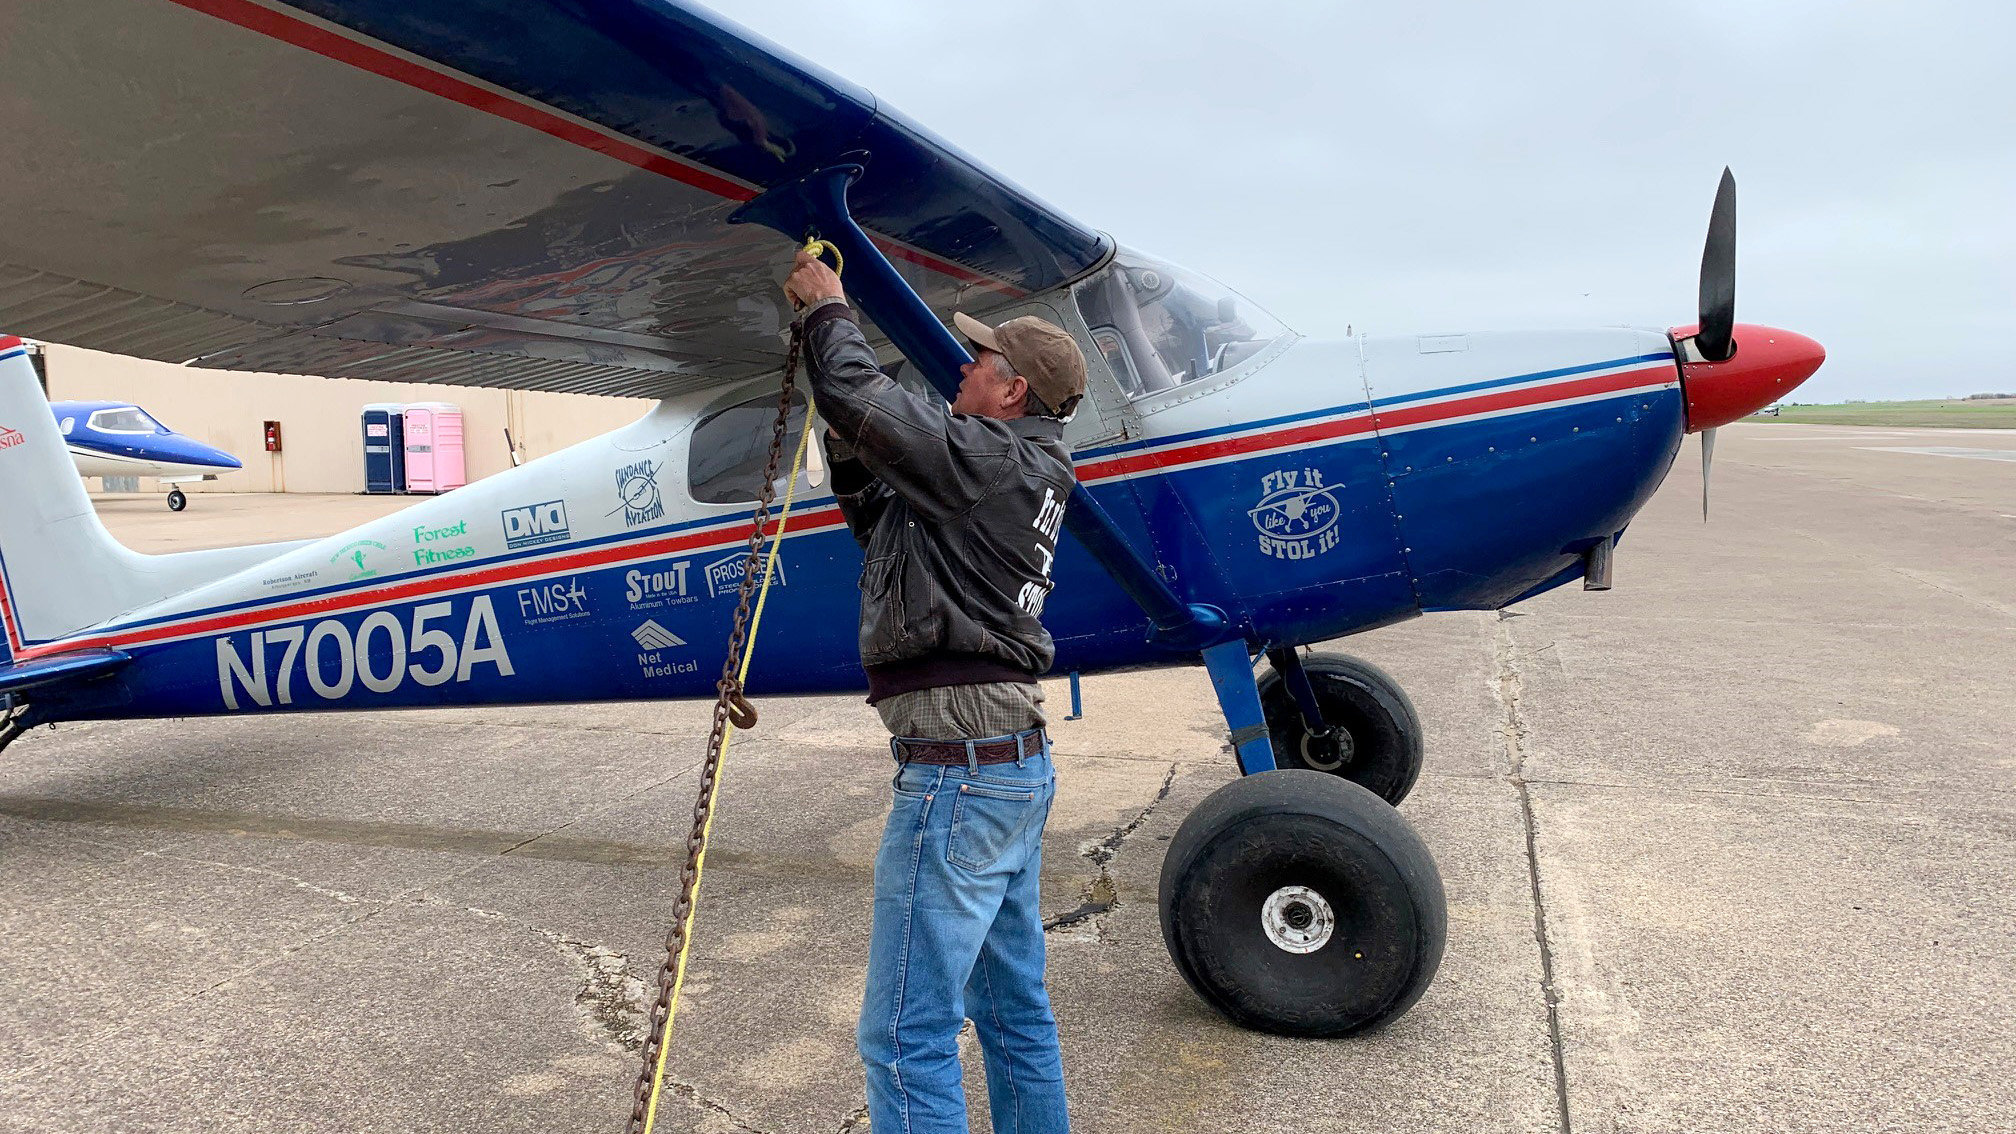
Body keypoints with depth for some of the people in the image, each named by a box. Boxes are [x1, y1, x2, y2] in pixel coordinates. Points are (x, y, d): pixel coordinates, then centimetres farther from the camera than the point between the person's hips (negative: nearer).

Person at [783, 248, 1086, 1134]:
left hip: (960, 769, -10)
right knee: (1013, 1009, 21)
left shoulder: (988, 456, -12)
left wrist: (829, 310, -1)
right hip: (1019, 765, 10)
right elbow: (880, 521, 23)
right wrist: (846, 442, 13)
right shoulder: (1021, 473, 16)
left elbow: (860, 398, -19)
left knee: (907, 1032, -2)